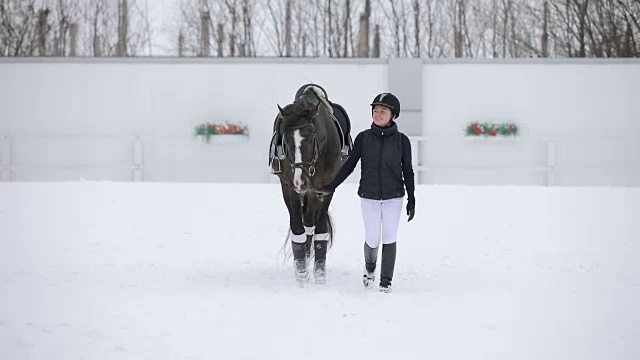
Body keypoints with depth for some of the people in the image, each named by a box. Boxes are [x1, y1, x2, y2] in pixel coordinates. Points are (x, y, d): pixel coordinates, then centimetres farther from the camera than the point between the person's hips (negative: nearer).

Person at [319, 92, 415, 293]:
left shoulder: (402, 141, -6)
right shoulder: (363, 138, -4)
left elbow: (407, 171, -1)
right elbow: (349, 165, 2)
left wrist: (412, 200, -2)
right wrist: (331, 187, -2)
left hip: (393, 197, -1)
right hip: (369, 197, 1)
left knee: (389, 239, 2)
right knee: (372, 240, 4)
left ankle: (386, 281, 14)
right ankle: (369, 267, 36)